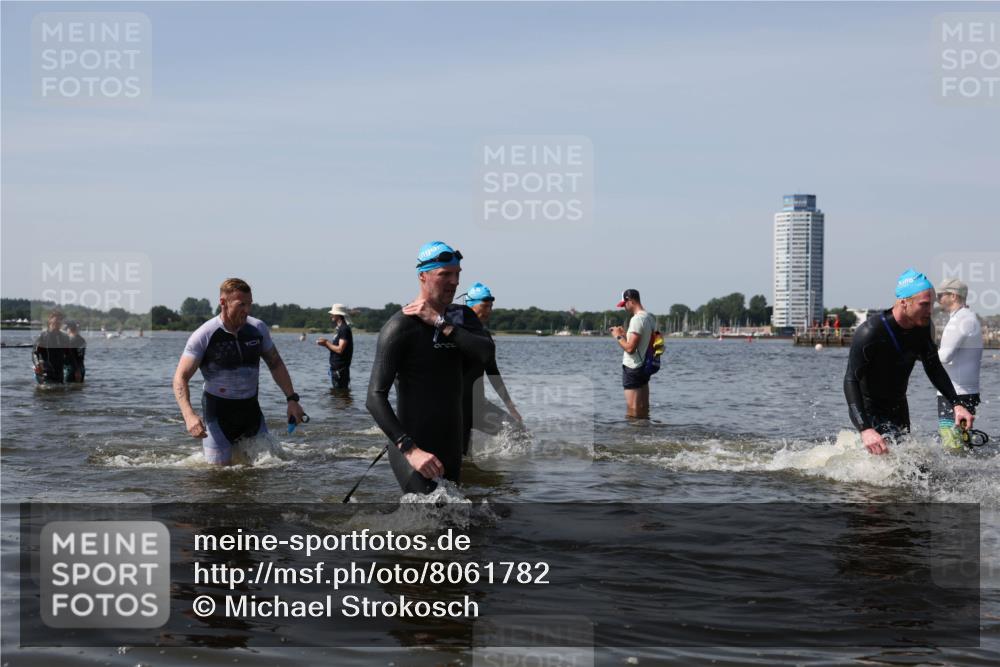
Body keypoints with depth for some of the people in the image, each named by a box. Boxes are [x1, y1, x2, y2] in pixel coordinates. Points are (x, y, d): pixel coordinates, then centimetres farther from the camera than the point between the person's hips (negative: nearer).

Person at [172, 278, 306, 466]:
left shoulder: (258, 329, -2)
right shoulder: (204, 336, -15)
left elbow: (276, 364, 12)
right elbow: (180, 378, -18)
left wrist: (292, 399, 2)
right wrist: (189, 415, -33)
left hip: (251, 408, 4)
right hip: (218, 412, -4)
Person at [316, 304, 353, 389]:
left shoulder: (344, 329, -15)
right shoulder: (338, 328, 17)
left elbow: (340, 349, -21)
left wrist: (326, 343, -11)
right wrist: (326, 343, 2)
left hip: (340, 369, -10)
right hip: (335, 368, 10)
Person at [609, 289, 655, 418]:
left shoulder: (637, 319, -18)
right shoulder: (650, 318, 11)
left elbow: (630, 348, -23)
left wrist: (618, 336, -8)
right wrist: (625, 334, 15)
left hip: (633, 369, -10)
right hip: (645, 367, 10)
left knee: (632, 411, -7)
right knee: (644, 410, 13)